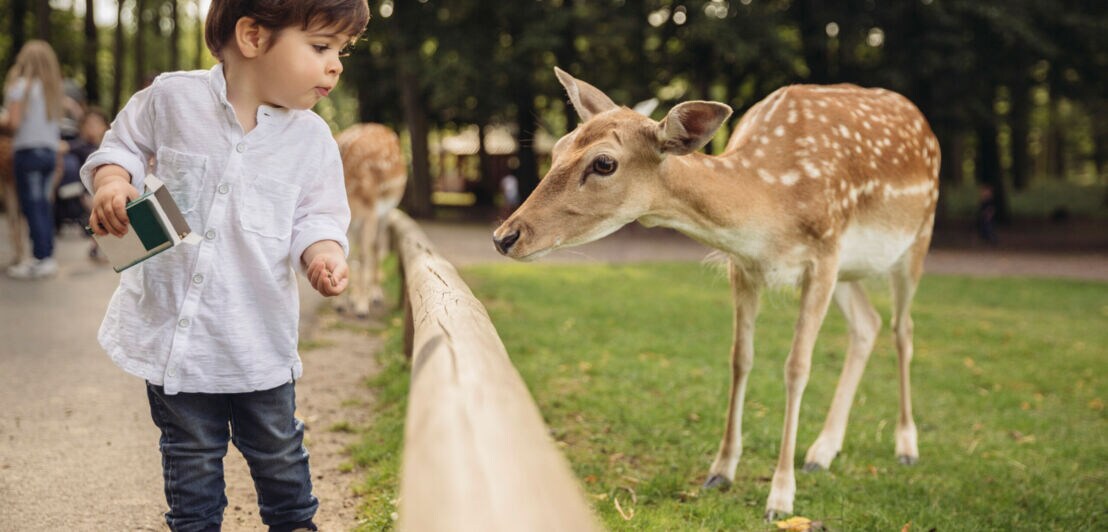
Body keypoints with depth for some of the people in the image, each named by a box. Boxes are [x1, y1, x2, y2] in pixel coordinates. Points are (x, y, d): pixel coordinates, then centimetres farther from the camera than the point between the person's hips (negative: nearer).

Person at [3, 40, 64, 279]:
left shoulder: (21, 85, -7)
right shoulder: (53, 88, 12)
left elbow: (14, 122, -13)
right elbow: (57, 121, 9)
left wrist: (5, 119, 6)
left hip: (28, 151, -6)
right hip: (50, 150, 6)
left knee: (32, 206, -4)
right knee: (43, 205, 11)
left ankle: (41, 258, -7)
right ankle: (46, 255, 12)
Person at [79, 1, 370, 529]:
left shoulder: (312, 138, -6)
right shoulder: (173, 97, -8)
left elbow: (318, 214, -1)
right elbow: (123, 144, 6)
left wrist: (322, 250, -22)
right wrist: (112, 181, -15)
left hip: (258, 331, 1)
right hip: (171, 320, 0)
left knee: (276, 445, 16)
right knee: (190, 450, 16)